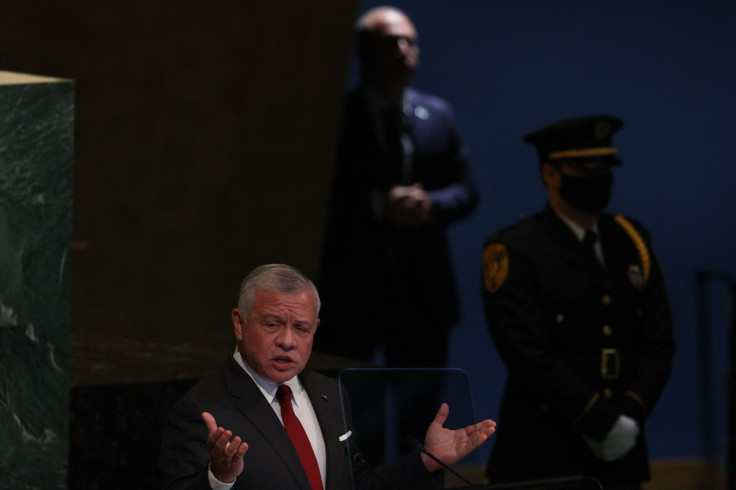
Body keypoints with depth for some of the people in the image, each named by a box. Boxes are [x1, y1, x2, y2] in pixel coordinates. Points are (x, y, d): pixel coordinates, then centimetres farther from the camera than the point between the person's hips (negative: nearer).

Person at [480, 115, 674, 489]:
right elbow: (529, 356, -14)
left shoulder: (632, 242, 12)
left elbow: (659, 345, 9)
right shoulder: (513, 252, -6)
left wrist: (631, 415, -7)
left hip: (621, 458, 5)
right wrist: (601, 421, -16)